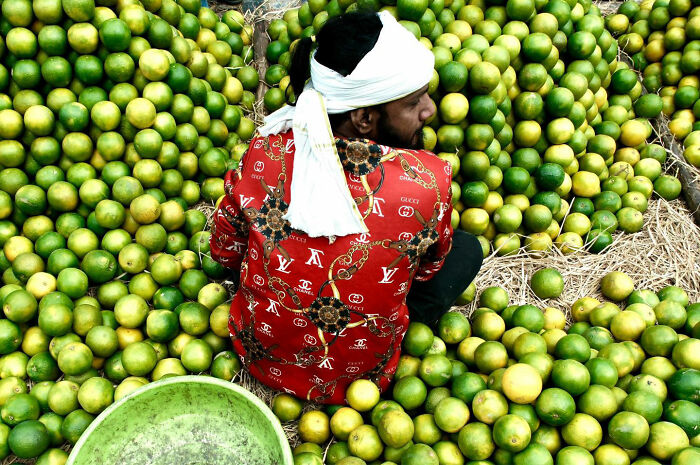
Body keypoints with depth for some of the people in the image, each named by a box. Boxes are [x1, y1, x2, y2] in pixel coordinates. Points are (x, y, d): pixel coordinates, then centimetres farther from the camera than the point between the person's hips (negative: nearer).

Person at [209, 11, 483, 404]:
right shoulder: (429, 179, -28)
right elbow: (428, 269, -6)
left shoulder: (265, 153, -21)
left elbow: (225, 251, -4)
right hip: (356, 377, -2)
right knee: (466, 248, 12)